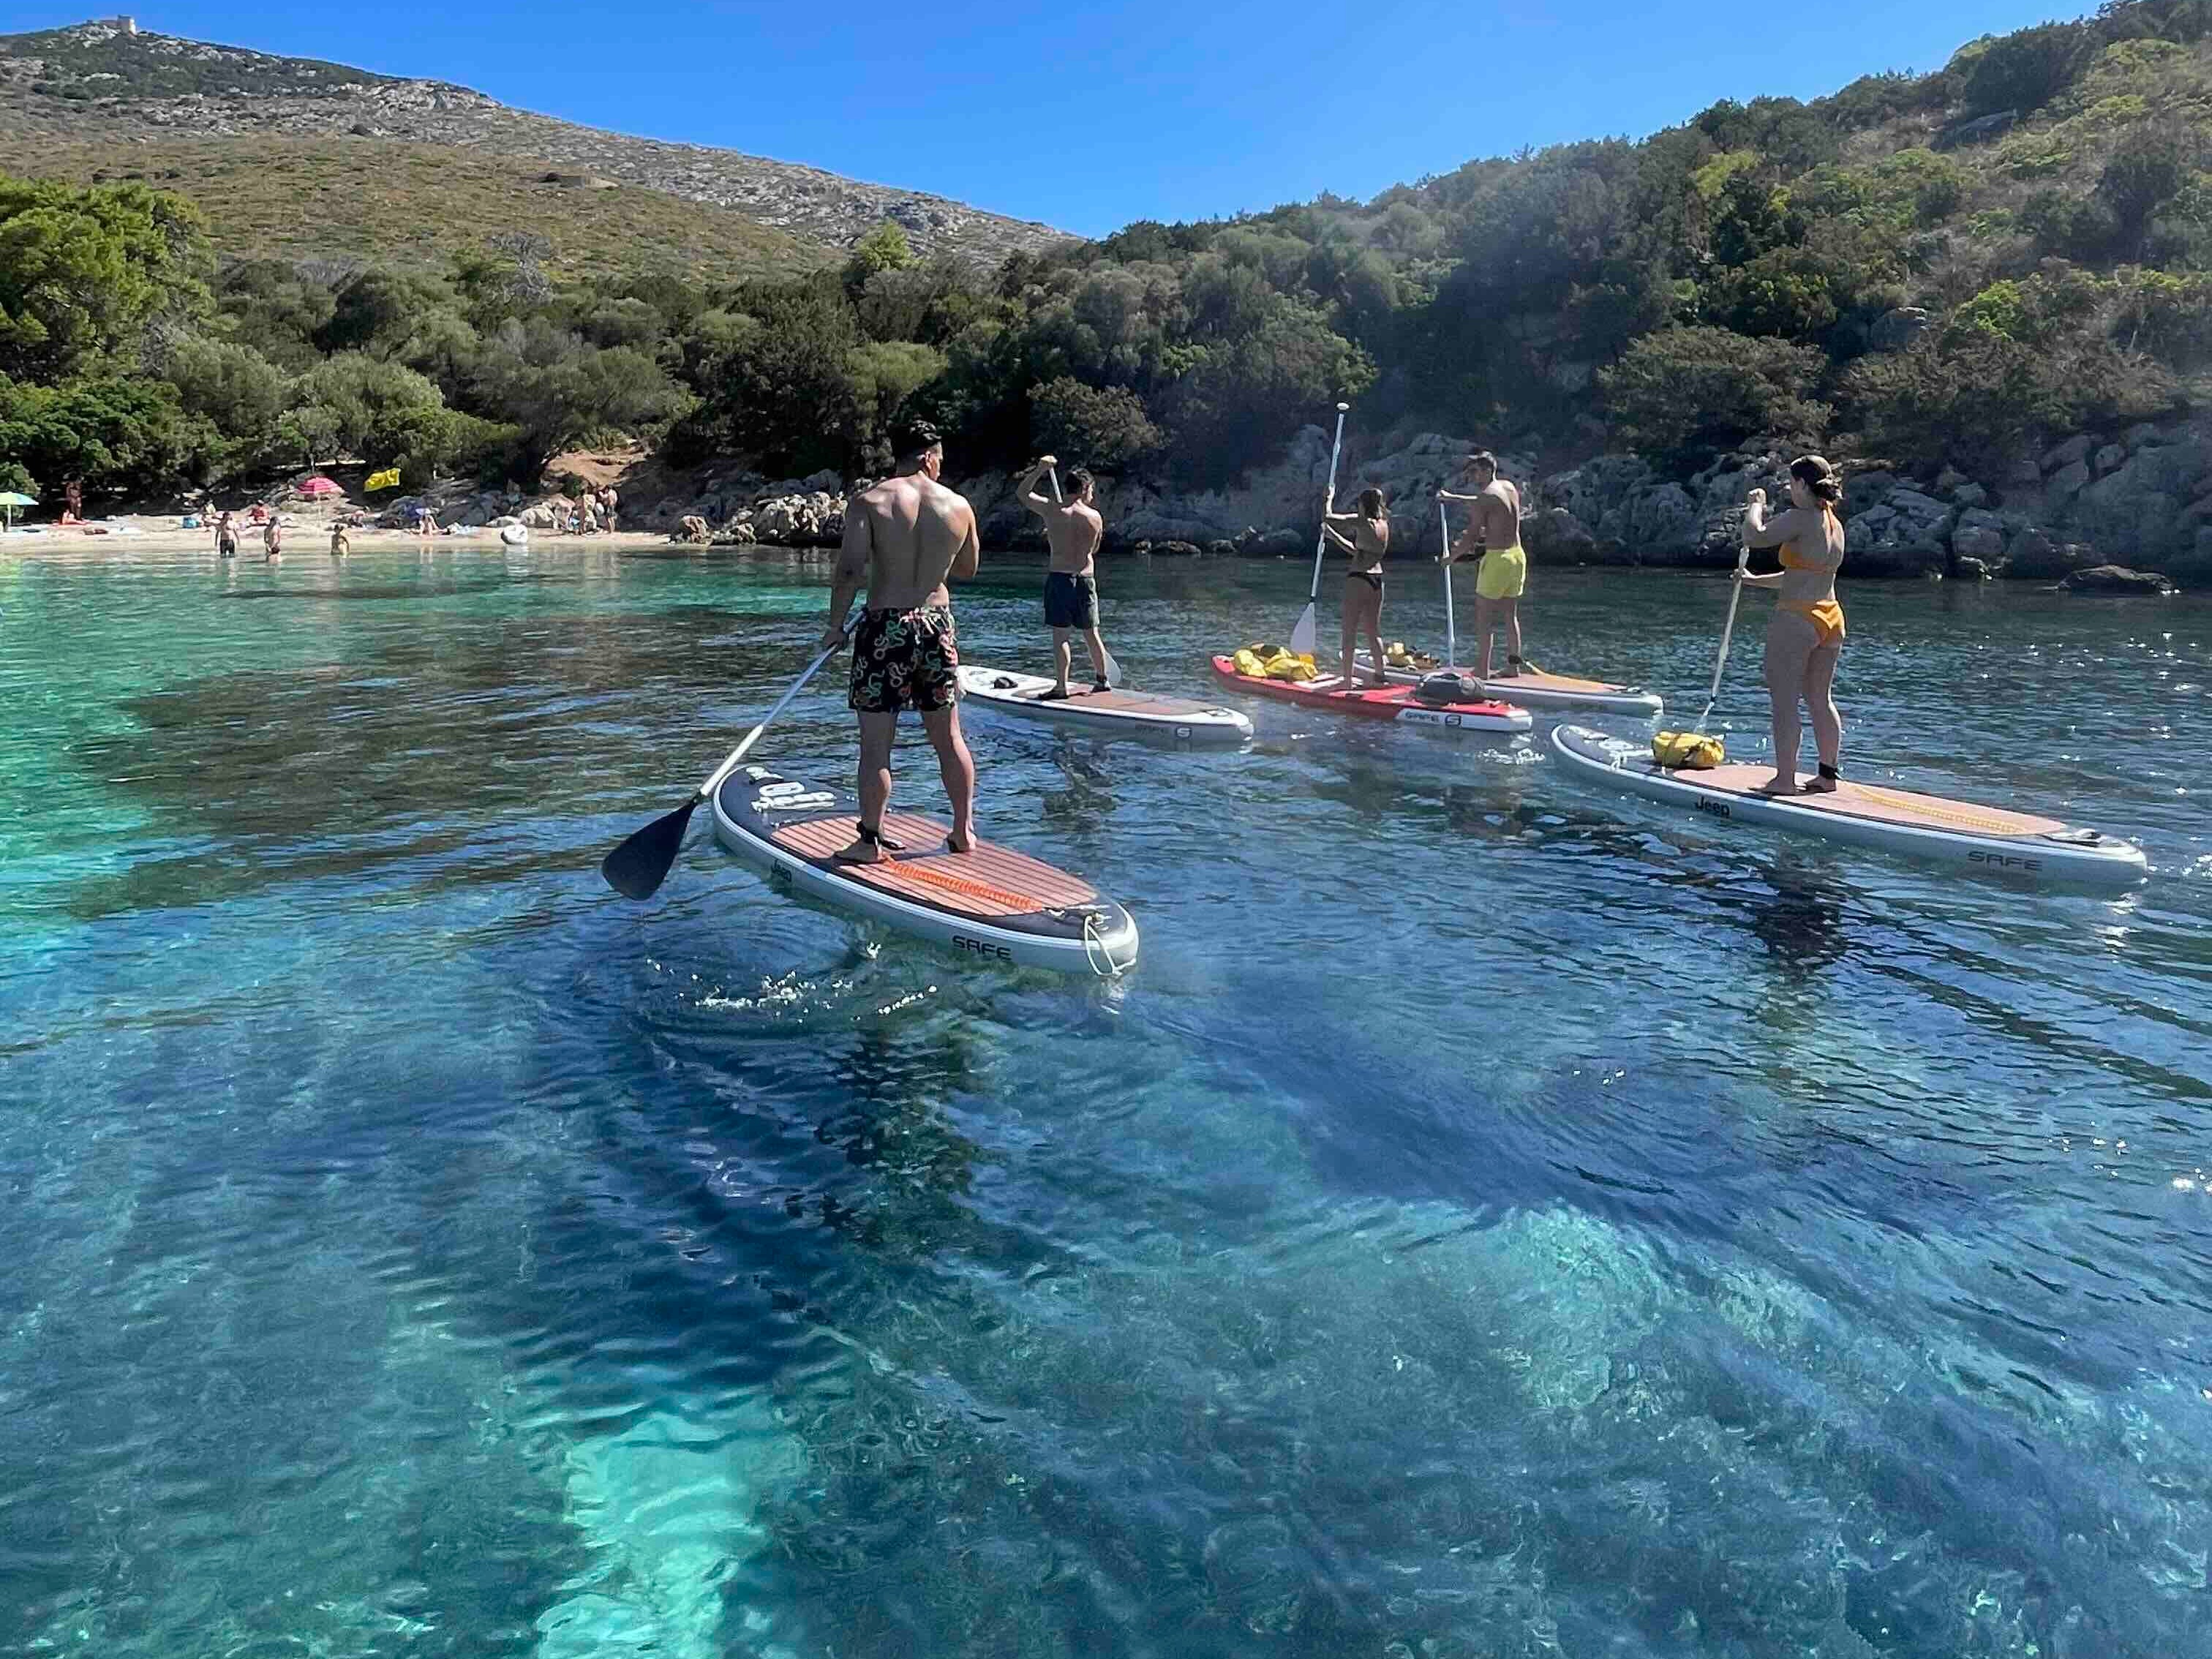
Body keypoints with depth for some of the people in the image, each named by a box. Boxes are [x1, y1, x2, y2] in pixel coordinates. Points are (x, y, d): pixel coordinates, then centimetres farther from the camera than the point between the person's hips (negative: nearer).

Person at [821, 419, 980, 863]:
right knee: (949, 738, 15)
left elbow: (850, 569, -13)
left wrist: (835, 626, -3)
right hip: (937, 627, 3)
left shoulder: (868, 502, -6)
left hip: (885, 629, -3)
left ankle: (871, 840, 9)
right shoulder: (959, 506, 2)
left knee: (876, 744, 4)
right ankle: (964, 831, 24)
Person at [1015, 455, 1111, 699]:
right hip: (1086, 578, 2)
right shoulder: (1094, 517, -1)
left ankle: (1062, 688, -6)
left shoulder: (1051, 509, -4)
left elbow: (1021, 493, 10)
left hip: (1059, 577, -2)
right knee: (1091, 633, 16)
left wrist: (1039, 470, 9)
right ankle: (1102, 679, 28)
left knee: (1060, 635, -2)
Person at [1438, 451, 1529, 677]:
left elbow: (1471, 536, -13)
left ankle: (1482, 670, -4)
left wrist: (1451, 557, 1)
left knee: (1483, 616, -2)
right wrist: (1452, 498, 37)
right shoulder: (1510, 487, 10)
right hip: (1517, 556, 8)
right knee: (1510, 615, 14)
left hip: (1497, 558, -8)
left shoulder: (1485, 496, -13)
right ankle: (1514, 664, 15)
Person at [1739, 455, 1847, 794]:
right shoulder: (1836, 524, 14)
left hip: (1795, 621, -8)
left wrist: (1756, 505, -4)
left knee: (1785, 701, -2)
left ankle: (1784, 779, -1)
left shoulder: (1799, 519, -14)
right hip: (1831, 619, 9)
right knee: (1821, 700, 14)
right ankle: (1828, 775, 19)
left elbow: (1754, 537, -23)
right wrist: (1754, 581, 28)